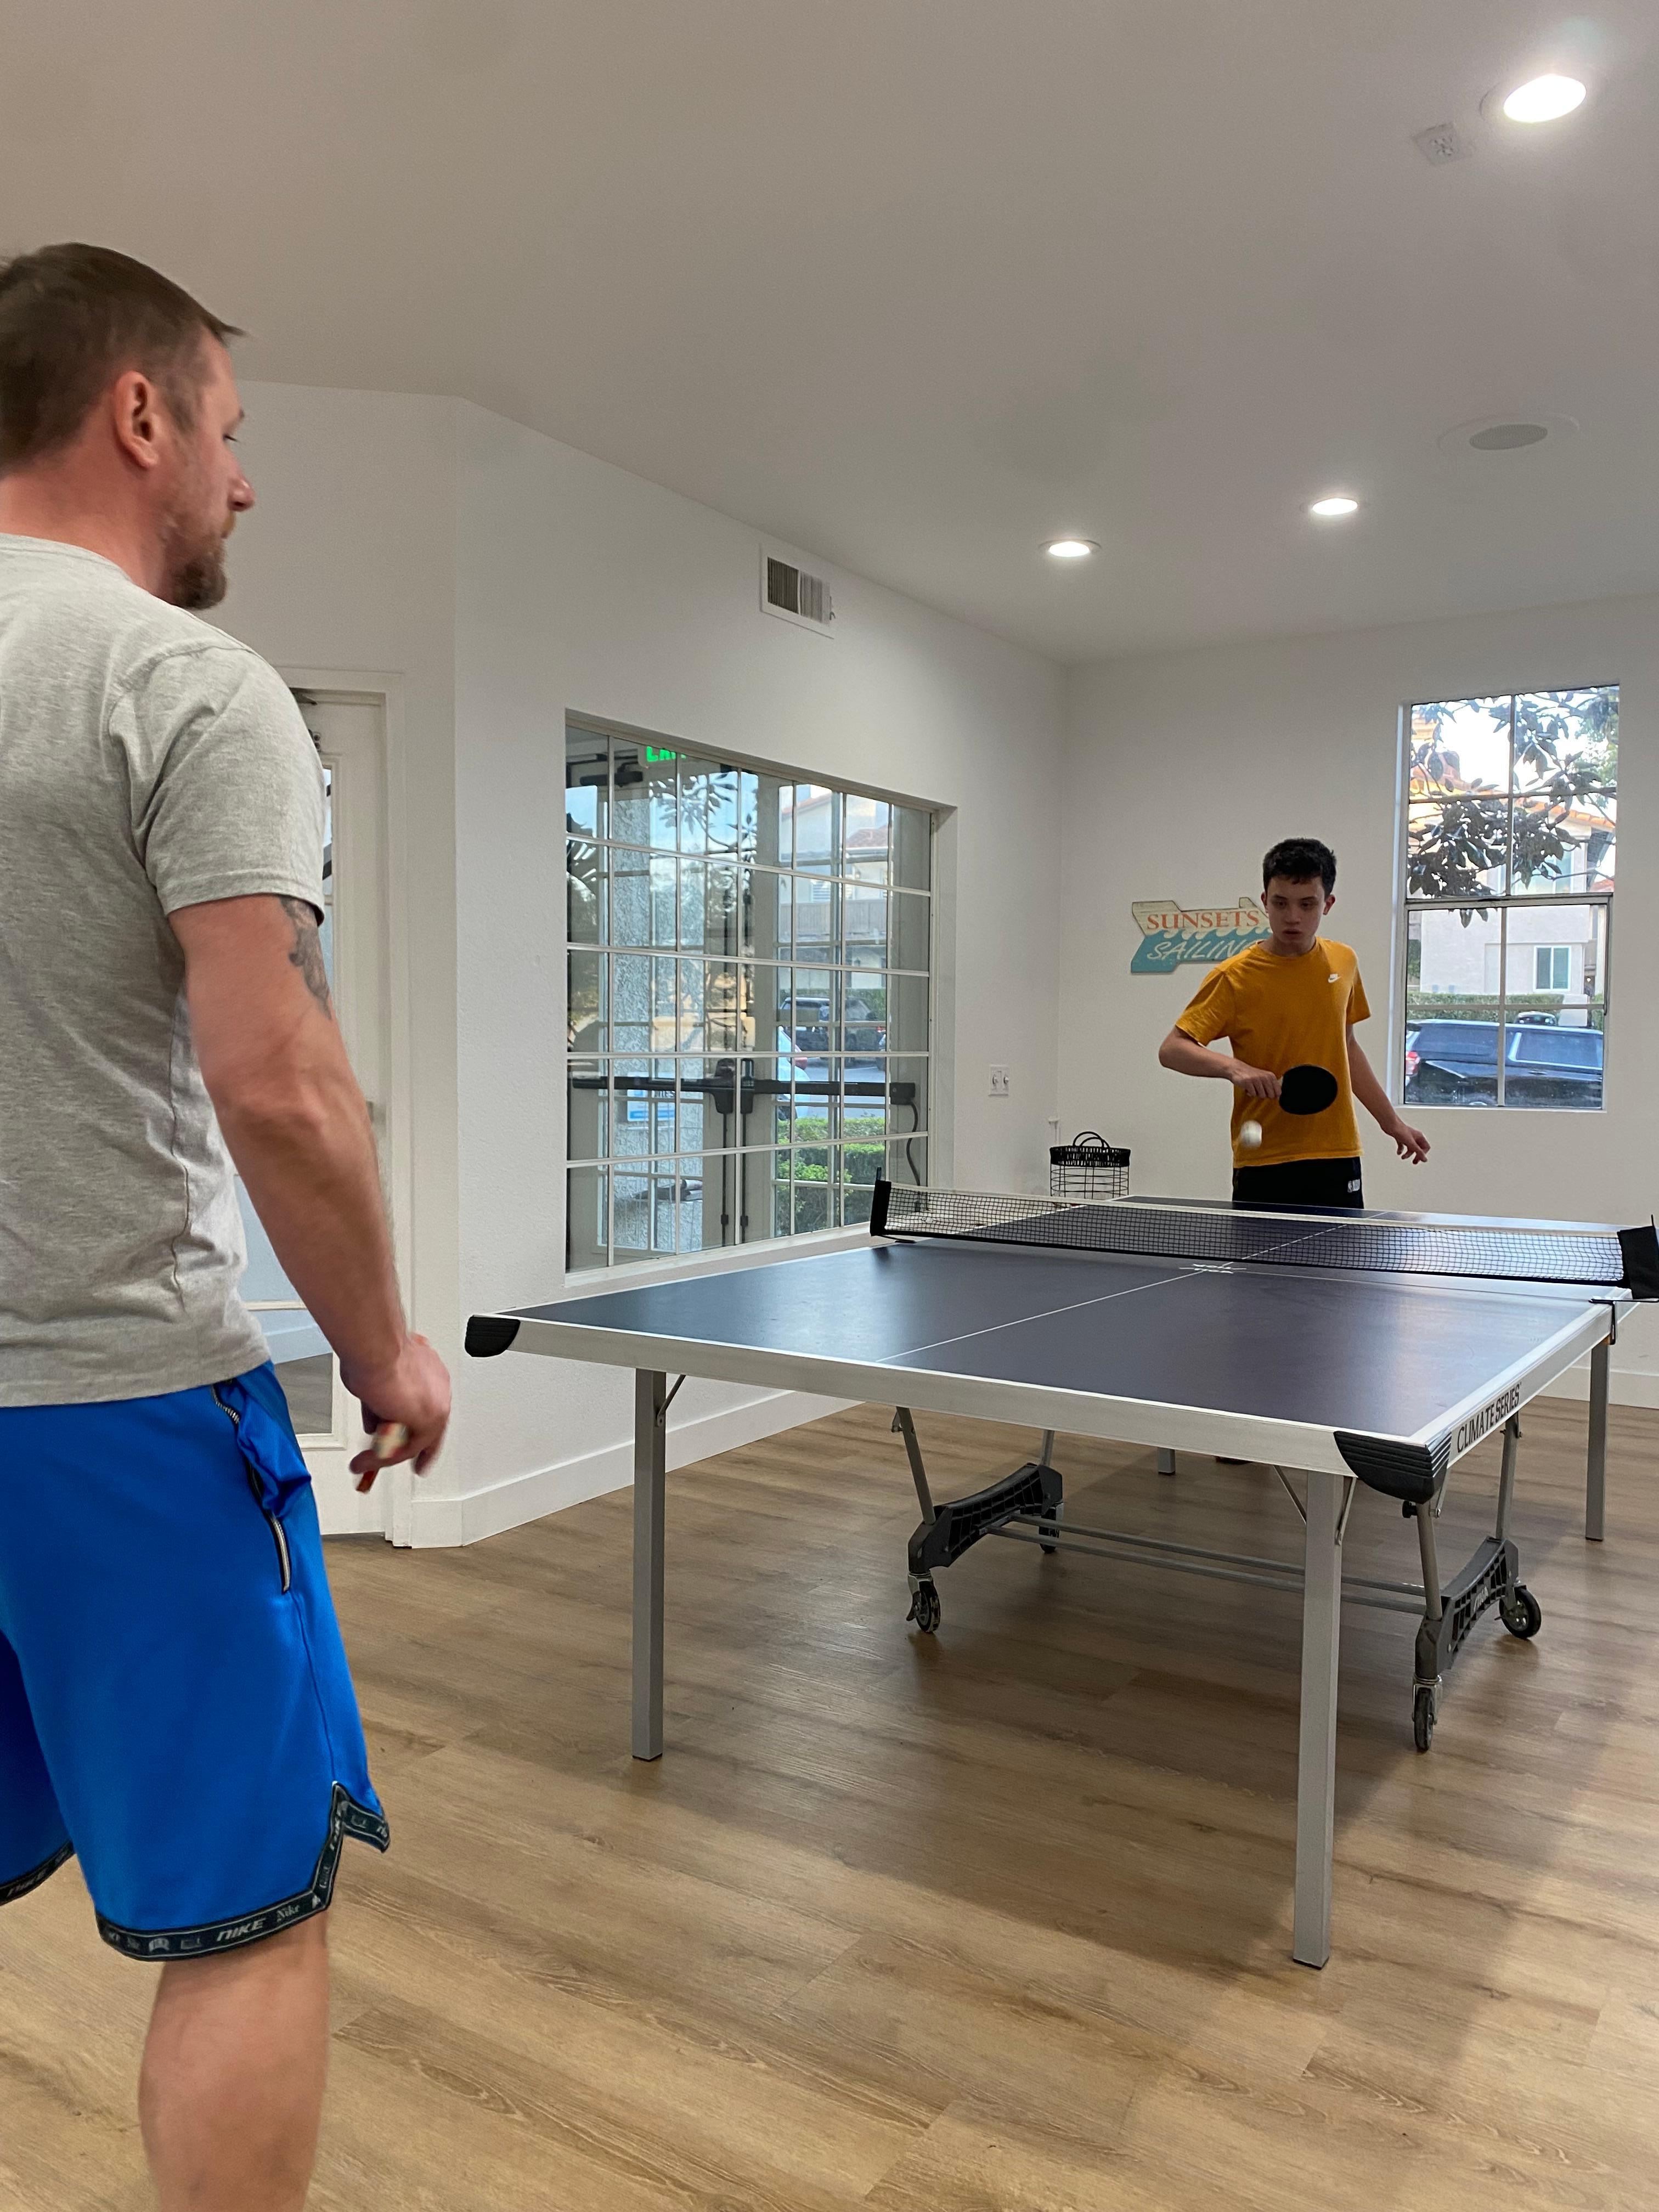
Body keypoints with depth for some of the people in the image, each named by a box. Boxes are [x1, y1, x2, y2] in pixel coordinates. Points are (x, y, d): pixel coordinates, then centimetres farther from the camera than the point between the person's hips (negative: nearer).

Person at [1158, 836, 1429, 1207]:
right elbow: (1172, 1049, -13)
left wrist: (1392, 1123, 23)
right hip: (1264, 1168, -4)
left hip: (1338, 1161, 4)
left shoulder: (1344, 963, 7)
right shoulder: (1234, 977, -8)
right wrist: (1233, 1067, -30)